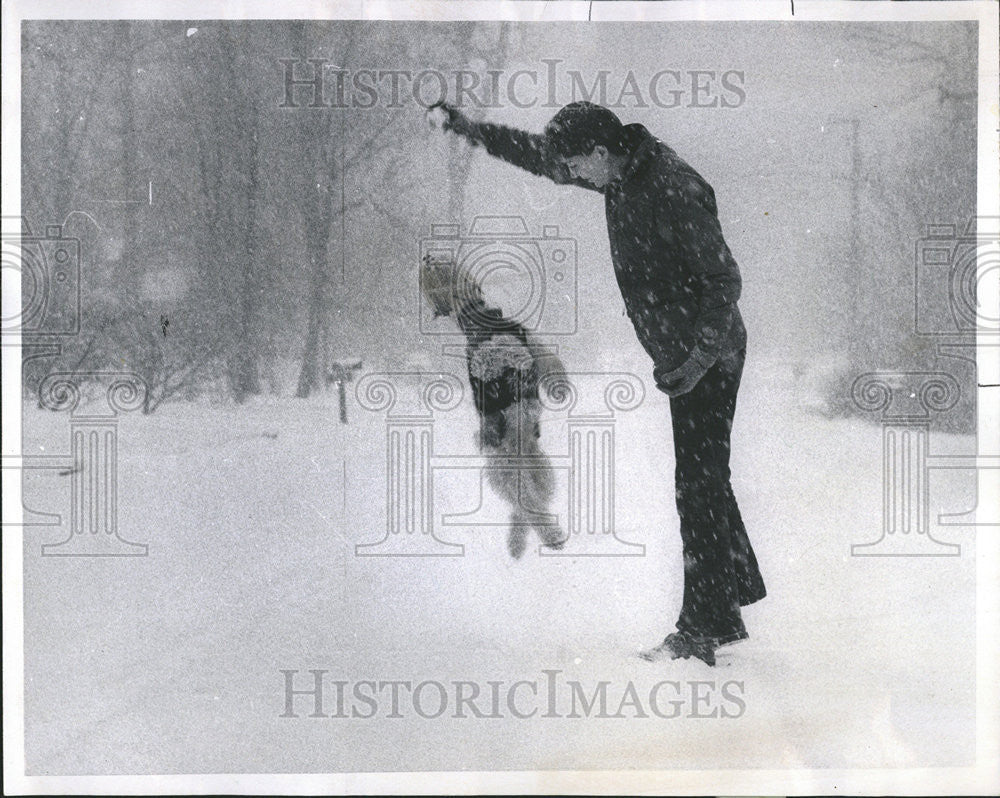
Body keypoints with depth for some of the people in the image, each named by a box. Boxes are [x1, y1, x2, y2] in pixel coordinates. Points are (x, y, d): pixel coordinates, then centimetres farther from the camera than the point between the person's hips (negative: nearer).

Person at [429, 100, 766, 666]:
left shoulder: (674, 192, -24)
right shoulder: (624, 170, 4)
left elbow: (724, 280, -23)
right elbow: (541, 155, 18)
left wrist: (699, 358, -25)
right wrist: (473, 129, 15)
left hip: (707, 359, -10)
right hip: (685, 356, 10)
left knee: (699, 486, -8)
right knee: (704, 482, 14)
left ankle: (703, 629, -3)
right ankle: (727, 613, 25)